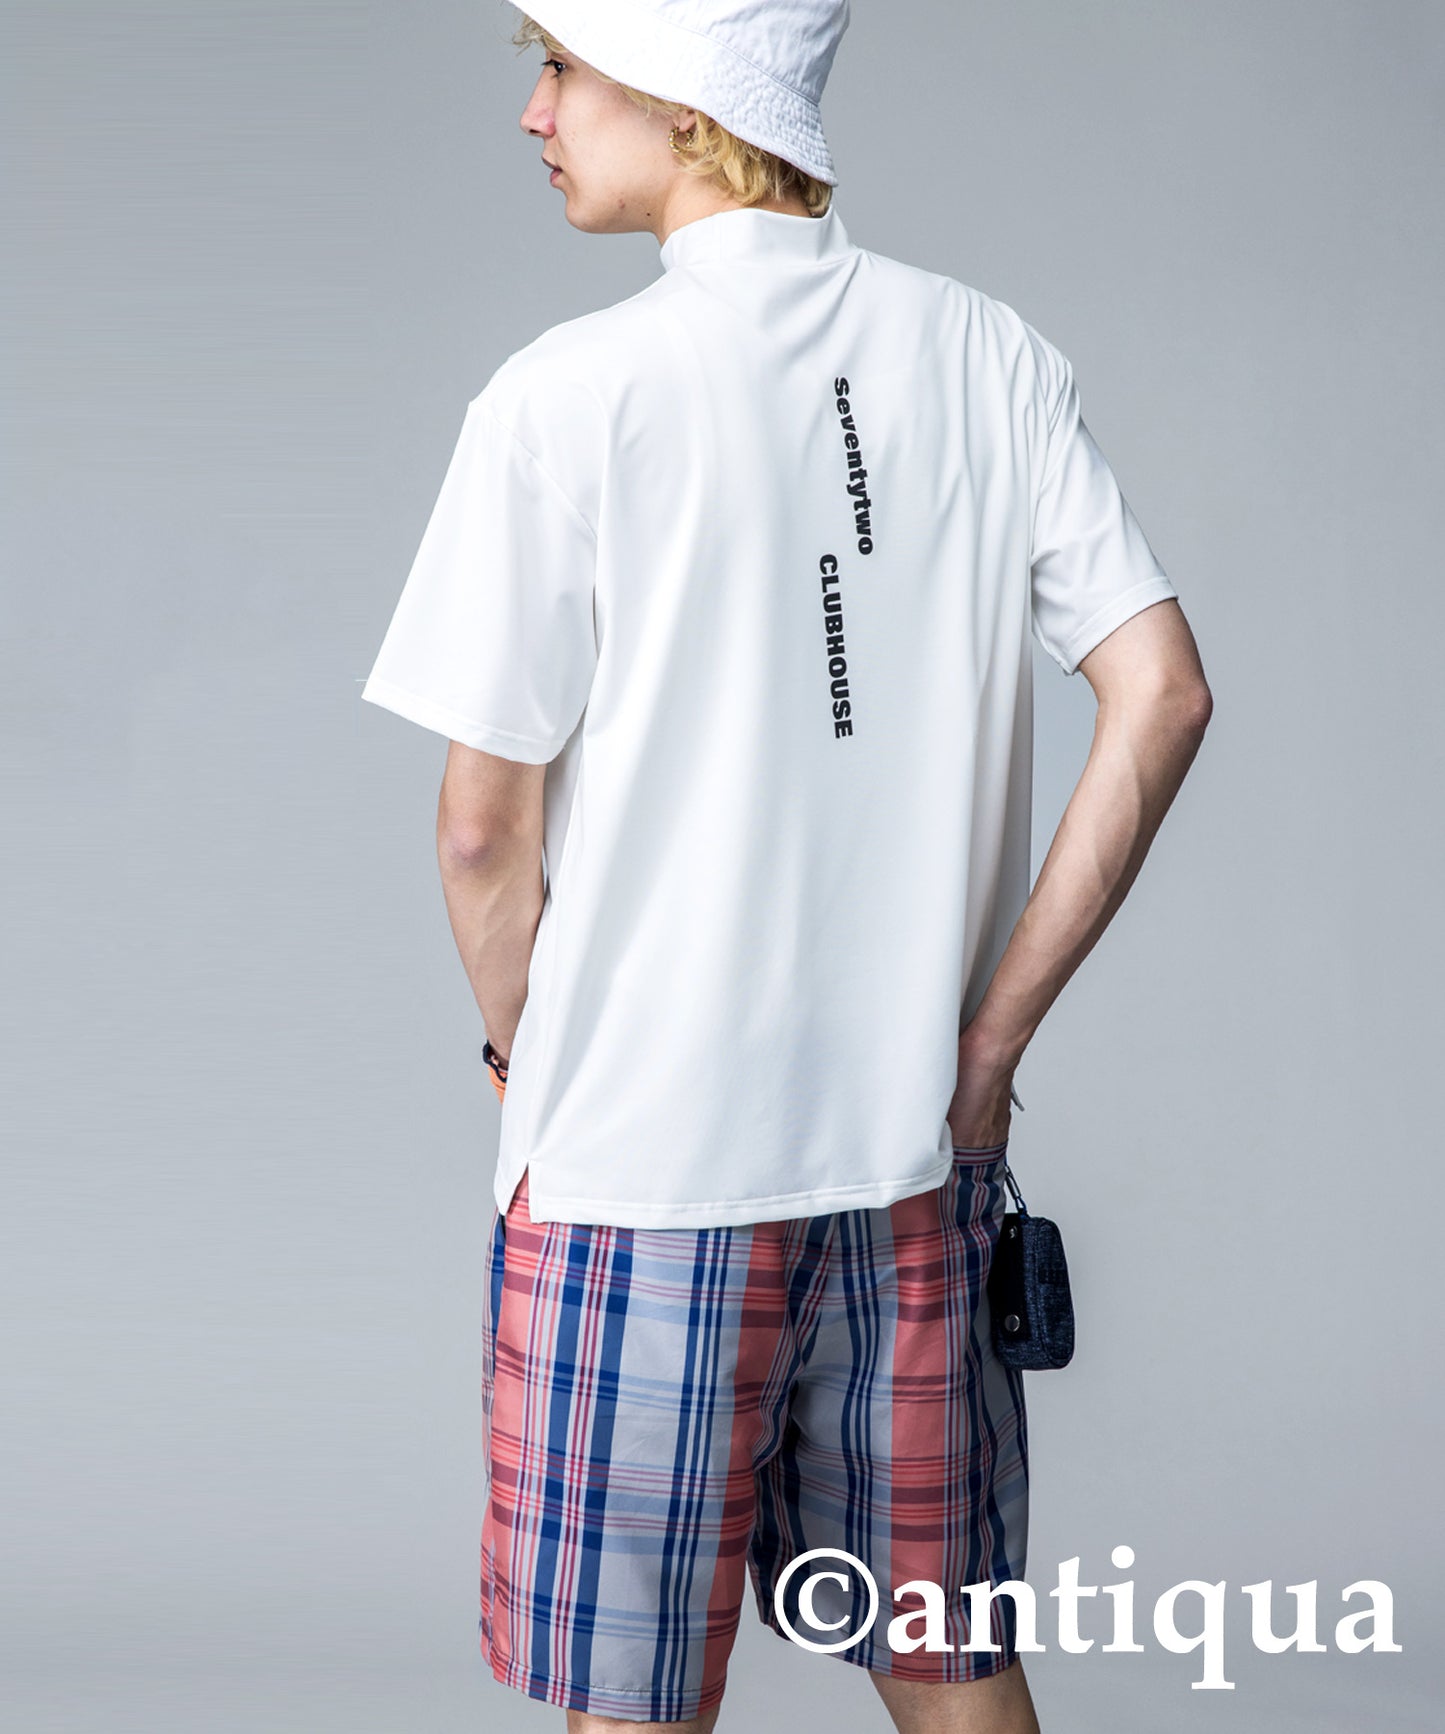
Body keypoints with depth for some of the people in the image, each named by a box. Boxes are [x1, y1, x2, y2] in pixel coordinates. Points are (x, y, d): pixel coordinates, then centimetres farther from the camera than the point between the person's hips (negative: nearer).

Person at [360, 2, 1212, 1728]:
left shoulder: (566, 398, -11)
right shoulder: (989, 355, 2)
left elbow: (486, 827, -10)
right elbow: (1162, 697, -2)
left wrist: (527, 1063, 8)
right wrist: (989, 1036, 2)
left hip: (642, 1169, -4)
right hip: (915, 1153, 5)